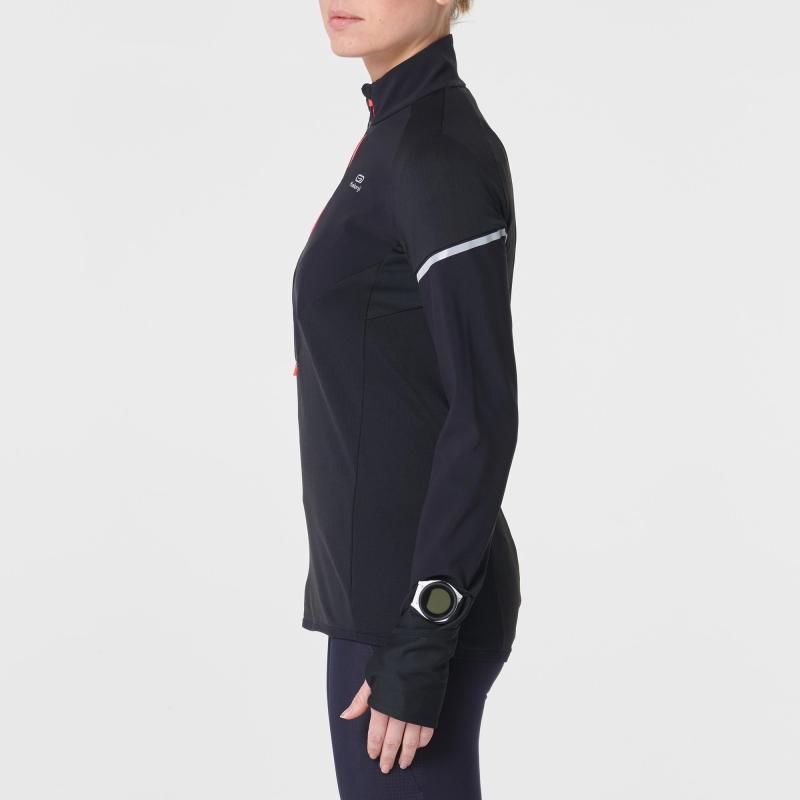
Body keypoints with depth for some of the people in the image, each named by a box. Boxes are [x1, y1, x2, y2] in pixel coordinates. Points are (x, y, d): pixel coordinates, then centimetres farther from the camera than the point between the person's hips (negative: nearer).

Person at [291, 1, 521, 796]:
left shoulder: (437, 148, -18)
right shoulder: (405, 131, 11)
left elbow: (485, 412, -21)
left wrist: (419, 647, -21)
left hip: (412, 602, -9)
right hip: (393, 582, 10)